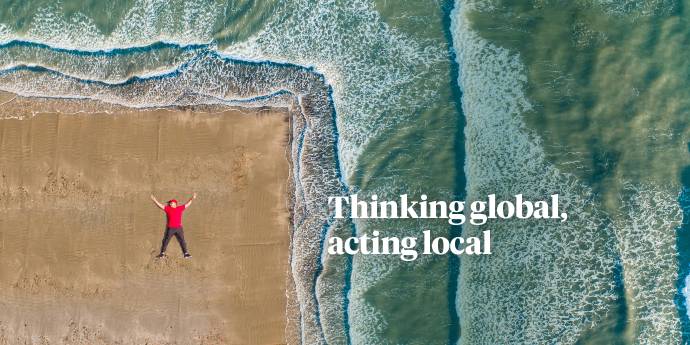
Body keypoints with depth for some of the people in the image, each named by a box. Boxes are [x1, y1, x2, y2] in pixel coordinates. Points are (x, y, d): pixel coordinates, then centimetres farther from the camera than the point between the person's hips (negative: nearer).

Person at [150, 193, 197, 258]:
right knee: (165, 241, 4)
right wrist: (154, 200, -14)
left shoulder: (180, 208, 8)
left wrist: (192, 199, 12)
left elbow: (187, 204, 16)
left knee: (182, 241, 1)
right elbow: (160, 205, -3)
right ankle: (162, 253, 16)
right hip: (170, 228, -1)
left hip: (179, 228, 1)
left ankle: (186, 253, 5)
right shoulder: (167, 208, 2)